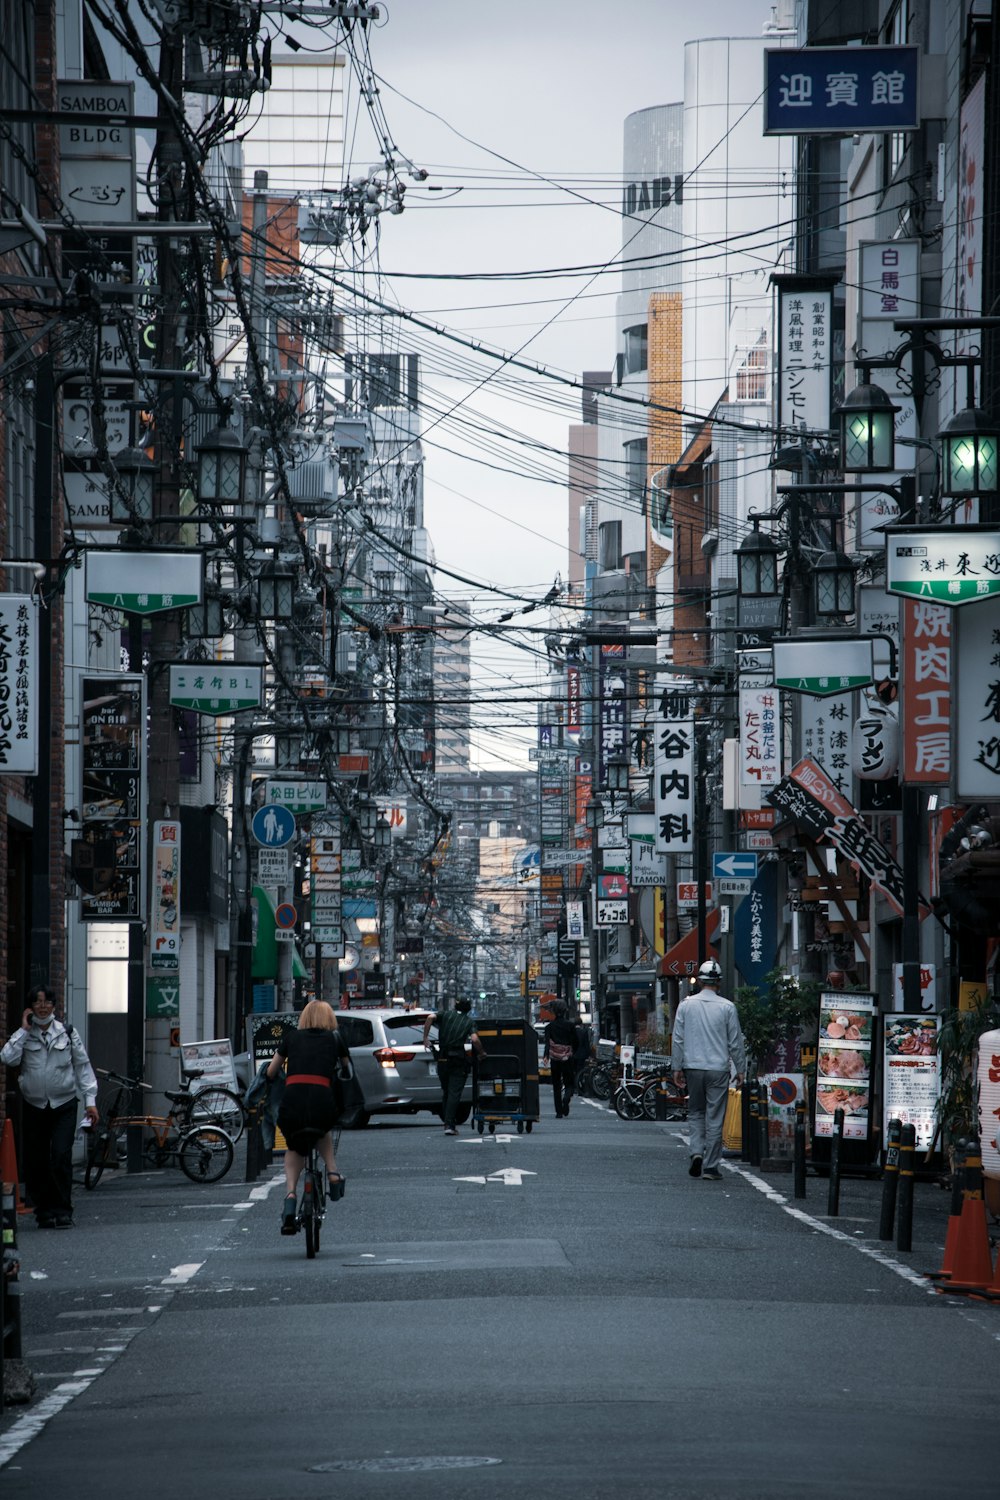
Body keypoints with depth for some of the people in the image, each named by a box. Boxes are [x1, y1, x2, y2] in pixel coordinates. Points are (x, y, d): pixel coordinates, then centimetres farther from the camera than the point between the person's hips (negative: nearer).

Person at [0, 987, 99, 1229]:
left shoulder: (67, 1034, 5)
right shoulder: (24, 1036, 5)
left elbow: (83, 1066, 7)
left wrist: (90, 1100, 2)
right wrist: (24, 1030, -9)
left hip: (64, 1105, -1)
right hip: (33, 1106, 1)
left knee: (61, 1157, -14)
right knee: (35, 1162, 2)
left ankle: (62, 1211, -9)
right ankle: (44, 1211, 12)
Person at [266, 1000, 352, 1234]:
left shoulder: (291, 1038, 18)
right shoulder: (335, 1039, 18)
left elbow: (271, 1072, 23)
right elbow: (347, 1071, 29)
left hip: (292, 1098, 0)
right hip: (323, 1098, 0)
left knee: (294, 1149, 23)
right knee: (324, 1130, 36)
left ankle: (290, 1193, 0)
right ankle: (332, 1172, 18)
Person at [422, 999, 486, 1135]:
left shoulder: (445, 1014, 10)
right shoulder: (470, 1021, 6)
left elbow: (430, 1017, -10)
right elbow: (474, 1039, -10)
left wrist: (425, 1037, -4)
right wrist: (482, 1052, 6)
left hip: (443, 1058, 2)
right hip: (459, 1059, -2)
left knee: (446, 1092, 17)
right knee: (454, 1093, -4)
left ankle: (448, 1122, 20)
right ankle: (449, 1125, -15)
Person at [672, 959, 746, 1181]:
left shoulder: (686, 1005, 1)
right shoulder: (726, 1007, -5)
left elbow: (678, 1039, 3)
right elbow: (735, 1042, 0)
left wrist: (677, 1068, 10)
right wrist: (740, 1069, 9)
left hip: (693, 1067, 2)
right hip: (718, 1069, -2)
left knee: (695, 1113, 17)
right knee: (714, 1118, 3)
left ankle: (696, 1151, -5)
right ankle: (710, 1167, 4)